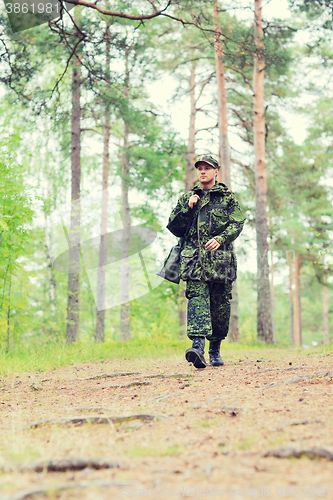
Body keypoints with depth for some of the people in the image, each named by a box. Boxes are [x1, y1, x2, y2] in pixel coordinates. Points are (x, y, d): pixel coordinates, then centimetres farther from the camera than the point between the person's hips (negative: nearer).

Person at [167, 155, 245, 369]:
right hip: (195, 257, 0)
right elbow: (174, 228, 14)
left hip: (221, 257, 0)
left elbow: (237, 224, -2)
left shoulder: (228, 197, 11)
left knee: (220, 305, 3)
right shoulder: (187, 198, 18)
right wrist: (188, 208, -1)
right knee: (197, 297, -18)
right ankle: (198, 345, -32)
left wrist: (220, 239, -19)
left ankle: (215, 350, 17)